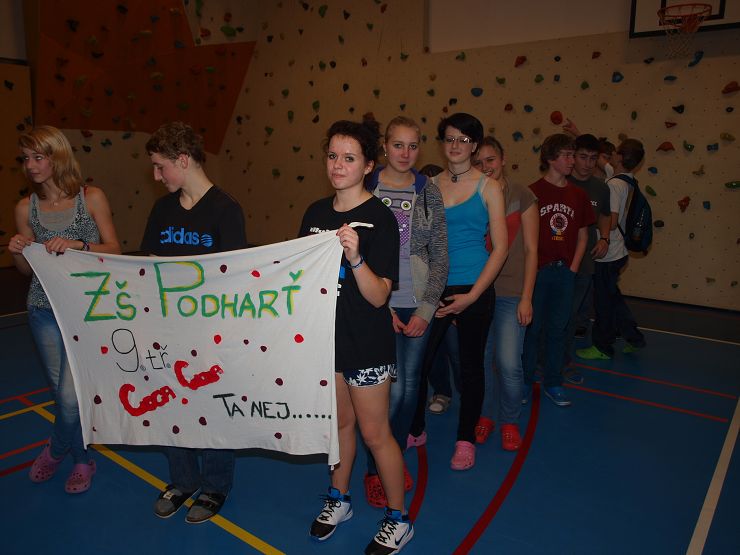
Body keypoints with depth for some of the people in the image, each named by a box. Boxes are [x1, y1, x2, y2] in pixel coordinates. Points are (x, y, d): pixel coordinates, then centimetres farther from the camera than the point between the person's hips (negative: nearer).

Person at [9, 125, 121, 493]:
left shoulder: (92, 198, -5)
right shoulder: (25, 208, 4)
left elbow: (114, 251, -5)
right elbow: (27, 270, 10)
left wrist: (78, 245, -21)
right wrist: (17, 253, -11)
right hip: (44, 311, 3)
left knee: (71, 395, -5)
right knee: (63, 392, 12)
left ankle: (56, 450, 26)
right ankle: (82, 460, 36)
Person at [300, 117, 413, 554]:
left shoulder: (380, 218, -16)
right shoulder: (316, 213, 3)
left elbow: (379, 296, -21)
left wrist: (355, 257, -35)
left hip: (367, 342, -6)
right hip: (325, 334, 6)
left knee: (375, 433, 6)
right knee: (340, 421, 21)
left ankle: (399, 520, 28)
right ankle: (339, 500, 42)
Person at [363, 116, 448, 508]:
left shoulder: (429, 192, 4)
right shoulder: (365, 189, -2)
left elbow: (440, 256, 3)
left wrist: (425, 309, -5)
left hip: (418, 305, 3)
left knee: (409, 384, 11)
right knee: (391, 387, -6)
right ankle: (375, 470, 17)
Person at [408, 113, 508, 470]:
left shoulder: (488, 187, -1)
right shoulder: (429, 185, 6)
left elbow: (500, 247, -4)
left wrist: (472, 294, -11)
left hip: (474, 290, -2)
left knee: (470, 365, 10)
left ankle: (466, 440, 29)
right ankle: (415, 430, 28)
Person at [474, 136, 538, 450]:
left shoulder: (522, 197, -1)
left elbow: (530, 250, -1)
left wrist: (526, 297, -6)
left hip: (510, 293, -2)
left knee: (508, 363, -4)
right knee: (480, 359, 7)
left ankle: (509, 421, 20)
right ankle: (484, 415, 29)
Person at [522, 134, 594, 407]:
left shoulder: (578, 195, 7)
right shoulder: (533, 192, -6)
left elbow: (582, 236, 12)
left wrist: (572, 268, 2)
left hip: (565, 272, 4)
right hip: (537, 270, -4)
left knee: (557, 329, 11)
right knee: (531, 327, 5)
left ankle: (553, 383, 24)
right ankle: (525, 383, 20)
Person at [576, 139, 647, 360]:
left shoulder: (614, 185, -21)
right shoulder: (626, 181, 5)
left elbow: (611, 222, -27)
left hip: (607, 256, -9)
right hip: (617, 252, 9)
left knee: (604, 300, 5)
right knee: (611, 296, 22)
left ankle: (602, 346, 20)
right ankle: (634, 338, 31)